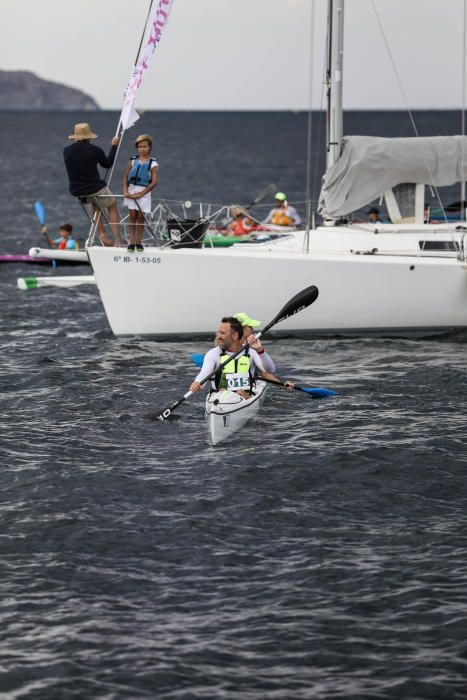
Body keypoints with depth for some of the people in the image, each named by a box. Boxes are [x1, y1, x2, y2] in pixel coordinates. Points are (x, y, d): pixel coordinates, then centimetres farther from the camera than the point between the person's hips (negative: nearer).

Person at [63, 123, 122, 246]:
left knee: (95, 203, 36)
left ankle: (102, 234, 25)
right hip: (95, 188, -4)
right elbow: (108, 164, 3)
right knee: (112, 207, 21)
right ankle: (118, 240, 11)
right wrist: (114, 146, 15)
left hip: (76, 191, 4)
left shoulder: (67, 151, -4)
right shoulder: (95, 150, -14)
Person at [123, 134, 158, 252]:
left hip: (144, 192, -2)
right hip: (131, 190, 2)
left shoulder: (152, 163, -2)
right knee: (132, 215, -1)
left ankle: (139, 242, 9)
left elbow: (154, 182, -8)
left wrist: (141, 193, -13)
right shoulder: (133, 161, 6)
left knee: (140, 216, 1)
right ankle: (131, 242, 0)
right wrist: (125, 191, -7)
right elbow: (126, 176, 7)